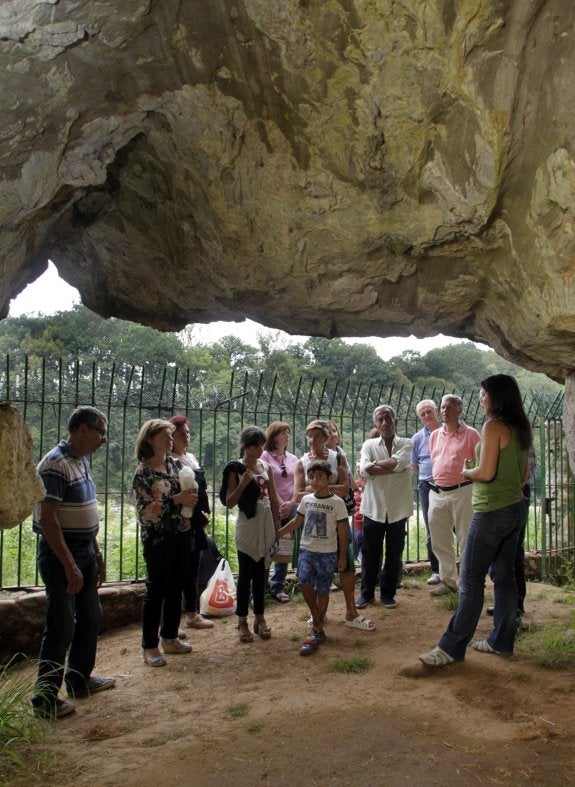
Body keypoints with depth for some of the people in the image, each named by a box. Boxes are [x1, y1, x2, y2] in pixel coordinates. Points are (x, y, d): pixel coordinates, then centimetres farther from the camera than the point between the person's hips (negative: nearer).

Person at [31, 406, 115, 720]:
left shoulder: (82, 461, 9)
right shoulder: (55, 464, -19)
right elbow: (47, 520, -23)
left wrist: (97, 554, 17)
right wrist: (70, 566, -22)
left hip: (84, 551, 9)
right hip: (60, 554, -9)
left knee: (90, 617, 18)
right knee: (61, 627, -1)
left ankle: (80, 679, 34)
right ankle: (45, 699, 13)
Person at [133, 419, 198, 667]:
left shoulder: (175, 464, 7)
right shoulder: (143, 471, -12)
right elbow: (144, 509, -18)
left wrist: (191, 497, -3)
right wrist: (176, 500, -23)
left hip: (180, 533, 6)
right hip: (157, 537, -6)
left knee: (176, 586, 13)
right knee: (156, 589, 1)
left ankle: (170, 637, 28)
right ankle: (149, 646, 14)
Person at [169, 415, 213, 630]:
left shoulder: (191, 458, 15)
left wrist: (205, 512, 4)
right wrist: (198, 515, -12)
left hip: (195, 523, 8)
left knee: (192, 569, 13)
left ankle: (193, 613, 22)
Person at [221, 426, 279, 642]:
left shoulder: (266, 467, 7)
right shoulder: (236, 469, -6)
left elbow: (273, 499, 12)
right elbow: (229, 502, -7)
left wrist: (276, 525, 10)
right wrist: (243, 483, -20)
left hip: (266, 526, 4)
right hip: (247, 527, -4)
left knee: (261, 573, 11)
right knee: (245, 574, 3)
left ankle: (259, 618, 21)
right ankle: (242, 621, 13)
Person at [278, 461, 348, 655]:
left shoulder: (337, 503, -7)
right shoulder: (306, 500, 4)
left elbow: (342, 531, -2)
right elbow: (297, 521, 16)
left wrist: (342, 557, -1)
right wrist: (277, 533, 14)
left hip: (327, 553, -3)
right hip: (307, 549, 3)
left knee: (322, 591, 4)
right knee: (304, 583, -16)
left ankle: (317, 631, 19)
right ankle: (318, 623, 2)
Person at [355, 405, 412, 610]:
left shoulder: (406, 444, 2)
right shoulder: (369, 445, 5)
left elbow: (399, 462, -19)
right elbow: (365, 470, -13)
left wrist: (376, 464, -10)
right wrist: (393, 467, -15)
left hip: (398, 508, 0)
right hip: (373, 508, 0)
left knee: (394, 554, 10)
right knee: (369, 553, 9)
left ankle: (388, 593, 25)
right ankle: (366, 593, 24)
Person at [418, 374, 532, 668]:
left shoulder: (493, 426, -15)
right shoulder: (520, 428, 10)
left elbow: (486, 473, -21)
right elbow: (523, 475, 16)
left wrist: (467, 472, -3)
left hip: (492, 512, -9)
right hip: (515, 509, 9)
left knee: (471, 580, -4)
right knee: (505, 577, 14)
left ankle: (452, 647, 1)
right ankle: (501, 640, 22)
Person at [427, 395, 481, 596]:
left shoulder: (470, 434, -5)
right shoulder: (434, 435, 12)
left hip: (461, 492, -6)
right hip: (437, 493, 6)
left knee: (466, 541, 1)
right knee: (440, 541, 11)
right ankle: (448, 581, 24)